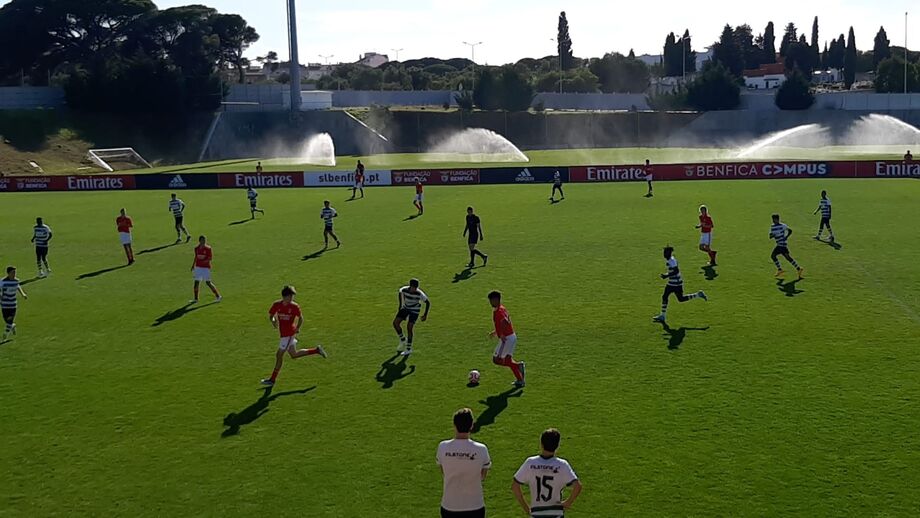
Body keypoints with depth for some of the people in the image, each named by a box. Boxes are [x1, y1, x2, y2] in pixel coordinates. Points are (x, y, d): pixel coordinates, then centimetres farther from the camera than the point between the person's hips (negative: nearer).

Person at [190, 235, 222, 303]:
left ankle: (218, 296, 7)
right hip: (198, 267, 5)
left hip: (206, 267, -5)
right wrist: (193, 265, 17)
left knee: (208, 282, -5)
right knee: (196, 282, 3)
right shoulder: (196, 248, 6)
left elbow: (210, 258, -9)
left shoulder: (208, 248, -8)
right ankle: (195, 299, 11)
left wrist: (204, 261, -23)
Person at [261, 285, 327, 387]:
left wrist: (298, 328, -13)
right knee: (294, 355, 15)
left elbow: (300, 318, 1)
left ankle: (272, 379, 10)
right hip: (283, 332, 6)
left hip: (289, 333, -6)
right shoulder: (277, 305, -2)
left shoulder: (294, 306, -11)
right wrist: (273, 320, -16)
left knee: (279, 355, -2)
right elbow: (270, 316, 6)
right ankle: (316, 350, 29)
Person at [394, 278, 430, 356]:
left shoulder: (420, 294, -30)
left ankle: (409, 349, 5)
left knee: (409, 327, -10)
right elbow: (400, 293, 3)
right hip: (405, 308, 4)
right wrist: (401, 305, 9)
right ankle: (403, 341, 15)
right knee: (395, 323, -7)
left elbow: (428, 303, -16)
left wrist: (425, 315, -14)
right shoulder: (404, 290, -23)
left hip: (415, 310, -4)